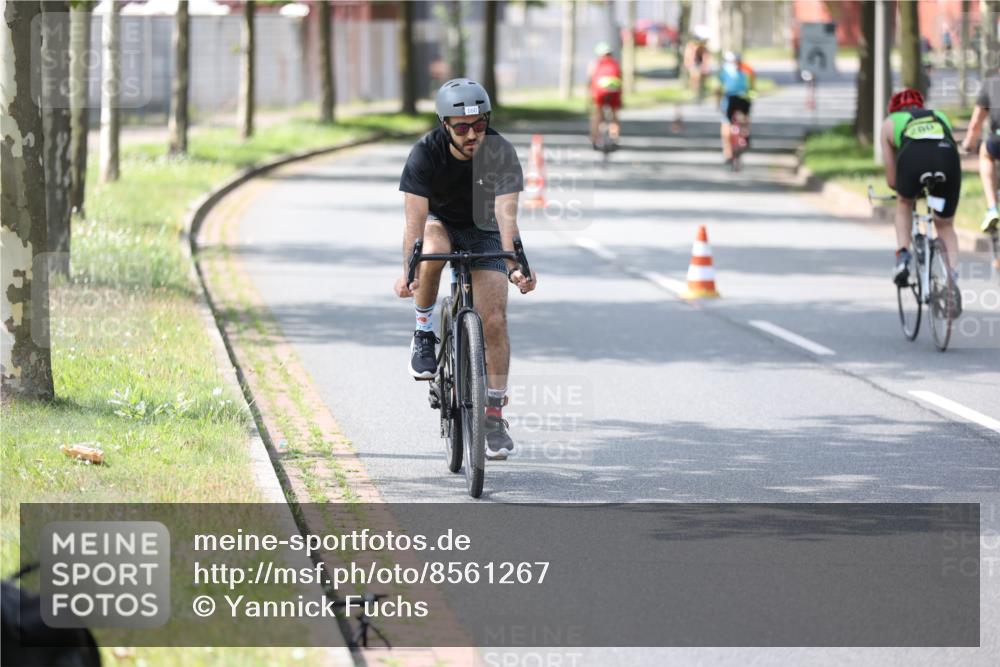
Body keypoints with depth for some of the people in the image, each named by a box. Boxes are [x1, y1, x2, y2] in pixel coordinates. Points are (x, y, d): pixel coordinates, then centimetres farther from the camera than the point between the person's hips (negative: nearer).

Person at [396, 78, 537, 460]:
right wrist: (407, 272, -47)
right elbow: (415, 220, -33)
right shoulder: (426, 153, -26)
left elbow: (506, 214, -35)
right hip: (440, 223, -1)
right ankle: (424, 333, -15)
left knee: (494, 320, -12)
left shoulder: (501, 153, -25)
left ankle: (494, 414, 0)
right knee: (433, 252, -38)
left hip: (482, 232, 1)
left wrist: (514, 267, -50)